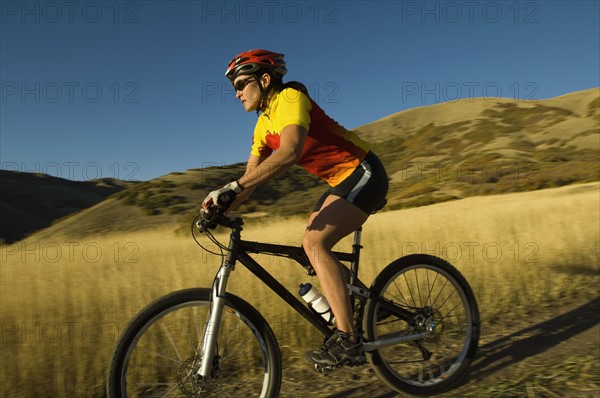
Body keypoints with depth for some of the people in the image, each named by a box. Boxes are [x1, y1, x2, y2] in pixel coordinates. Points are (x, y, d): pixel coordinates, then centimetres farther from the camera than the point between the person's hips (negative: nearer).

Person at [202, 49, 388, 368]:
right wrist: (220, 208, -3)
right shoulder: (263, 125, 10)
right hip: (342, 181, 9)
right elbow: (251, 176, 10)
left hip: (363, 173, -9)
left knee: (315, 244, -22)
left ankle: (348, 341, -18)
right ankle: (346, 318, 16)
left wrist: (232, 187, -40)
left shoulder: (291, 97, -17)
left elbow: (290, 153, -36)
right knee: (312, 247, 4)